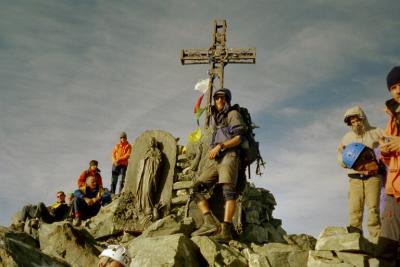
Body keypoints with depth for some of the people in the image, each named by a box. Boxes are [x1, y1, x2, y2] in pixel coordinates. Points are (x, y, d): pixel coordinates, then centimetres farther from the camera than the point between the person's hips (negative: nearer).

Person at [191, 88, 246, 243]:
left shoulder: (233, 114, 9)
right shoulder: (214, 119, 29)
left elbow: (238, 138, -4)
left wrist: (220, 146, -15)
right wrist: (212, 151, 16)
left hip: (229, 156, -7)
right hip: (215, 160, 7)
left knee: (228, 190, -24)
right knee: (196, 187, -10)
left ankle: (225, 230, -36)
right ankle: (210, 223, -23)